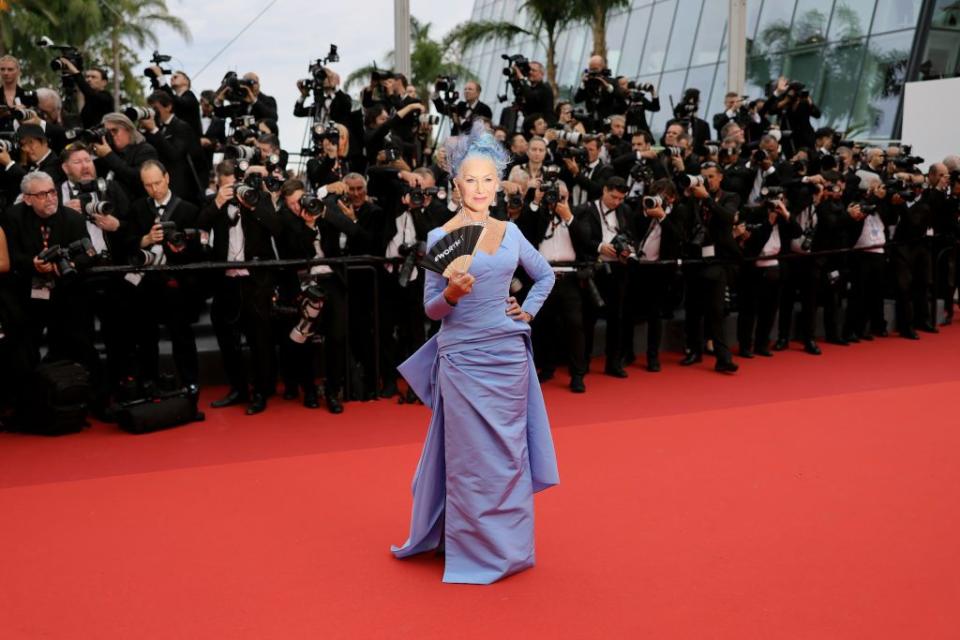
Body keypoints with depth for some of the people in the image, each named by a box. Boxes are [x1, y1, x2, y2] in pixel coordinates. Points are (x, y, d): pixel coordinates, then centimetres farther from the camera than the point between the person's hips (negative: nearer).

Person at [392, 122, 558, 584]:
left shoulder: (510, 231, 6)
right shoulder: (440, 238, -5)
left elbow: (545, 275, 20)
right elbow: (430, 308, -5)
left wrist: (528, 310, 6)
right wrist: (452, 293, -24)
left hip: (509, 355, 4)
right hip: (463, 358, -4)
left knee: (508, 452, 11)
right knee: (471, 455, 3)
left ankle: (508, 545, 26)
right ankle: (475, 551, 18)